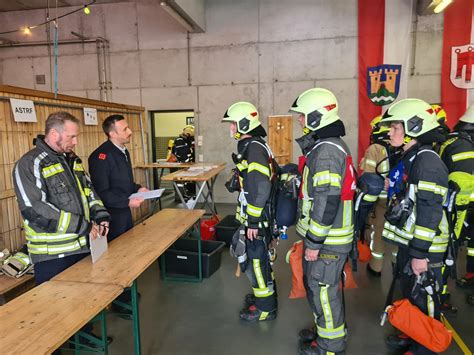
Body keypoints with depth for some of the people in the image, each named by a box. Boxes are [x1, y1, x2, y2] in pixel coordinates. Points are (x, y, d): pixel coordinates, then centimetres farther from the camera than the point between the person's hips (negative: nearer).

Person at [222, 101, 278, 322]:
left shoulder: (254, 149, -20)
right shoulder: (252, 146, 12)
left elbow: (260, 188, -26)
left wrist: (253, 221, -22)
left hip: (258, 217, -10)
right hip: (255, 216, 10)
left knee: (256, 260, 2)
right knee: (259, 257, 22)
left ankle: (265, 308, 17)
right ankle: (265, 293, 40)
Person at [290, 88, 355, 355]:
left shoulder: (326, 151, -22)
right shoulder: (332, 145, 11)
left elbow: (327, 202, -26)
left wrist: (314, 242, -19)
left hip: (327, 240, -10)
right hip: (331, 236, 10)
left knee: (323, 290, 6)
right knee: (318, 285, 23)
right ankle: (328, 330, 41)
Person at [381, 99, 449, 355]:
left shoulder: (427, 161, -20)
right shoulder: (409, 158, 11)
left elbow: (430, 212, -25)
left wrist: (420, 253, -24)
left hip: (422, 248, -10)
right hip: (407, 242, 10)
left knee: (424, 299, 5)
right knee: (409, 293, 22)